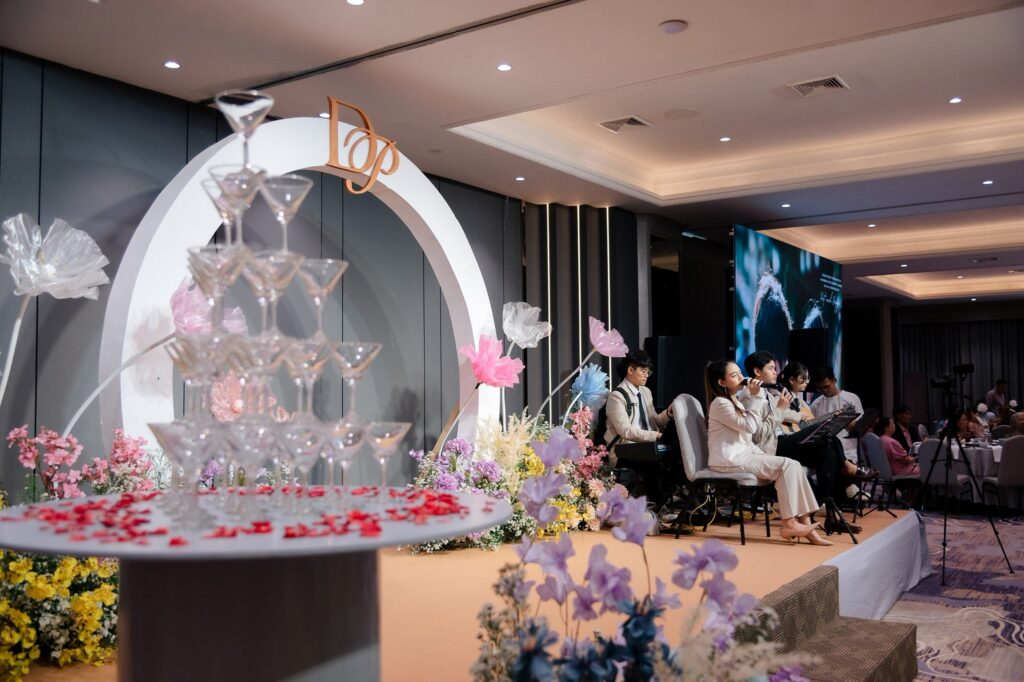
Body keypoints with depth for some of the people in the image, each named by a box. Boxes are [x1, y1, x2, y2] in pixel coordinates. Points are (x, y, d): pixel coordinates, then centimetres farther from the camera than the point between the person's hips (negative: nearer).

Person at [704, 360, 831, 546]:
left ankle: (805, 525, -11)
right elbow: (749, 427, -18)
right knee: (786, 465, -18)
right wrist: (755, 397, -17)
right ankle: (789, 524, -14)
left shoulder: (734, 402, 22)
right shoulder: (720, 403, -9)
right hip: (729, 460, -9)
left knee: (793, 466, -8)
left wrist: (763, 456, 8)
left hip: (742, 455, 9)